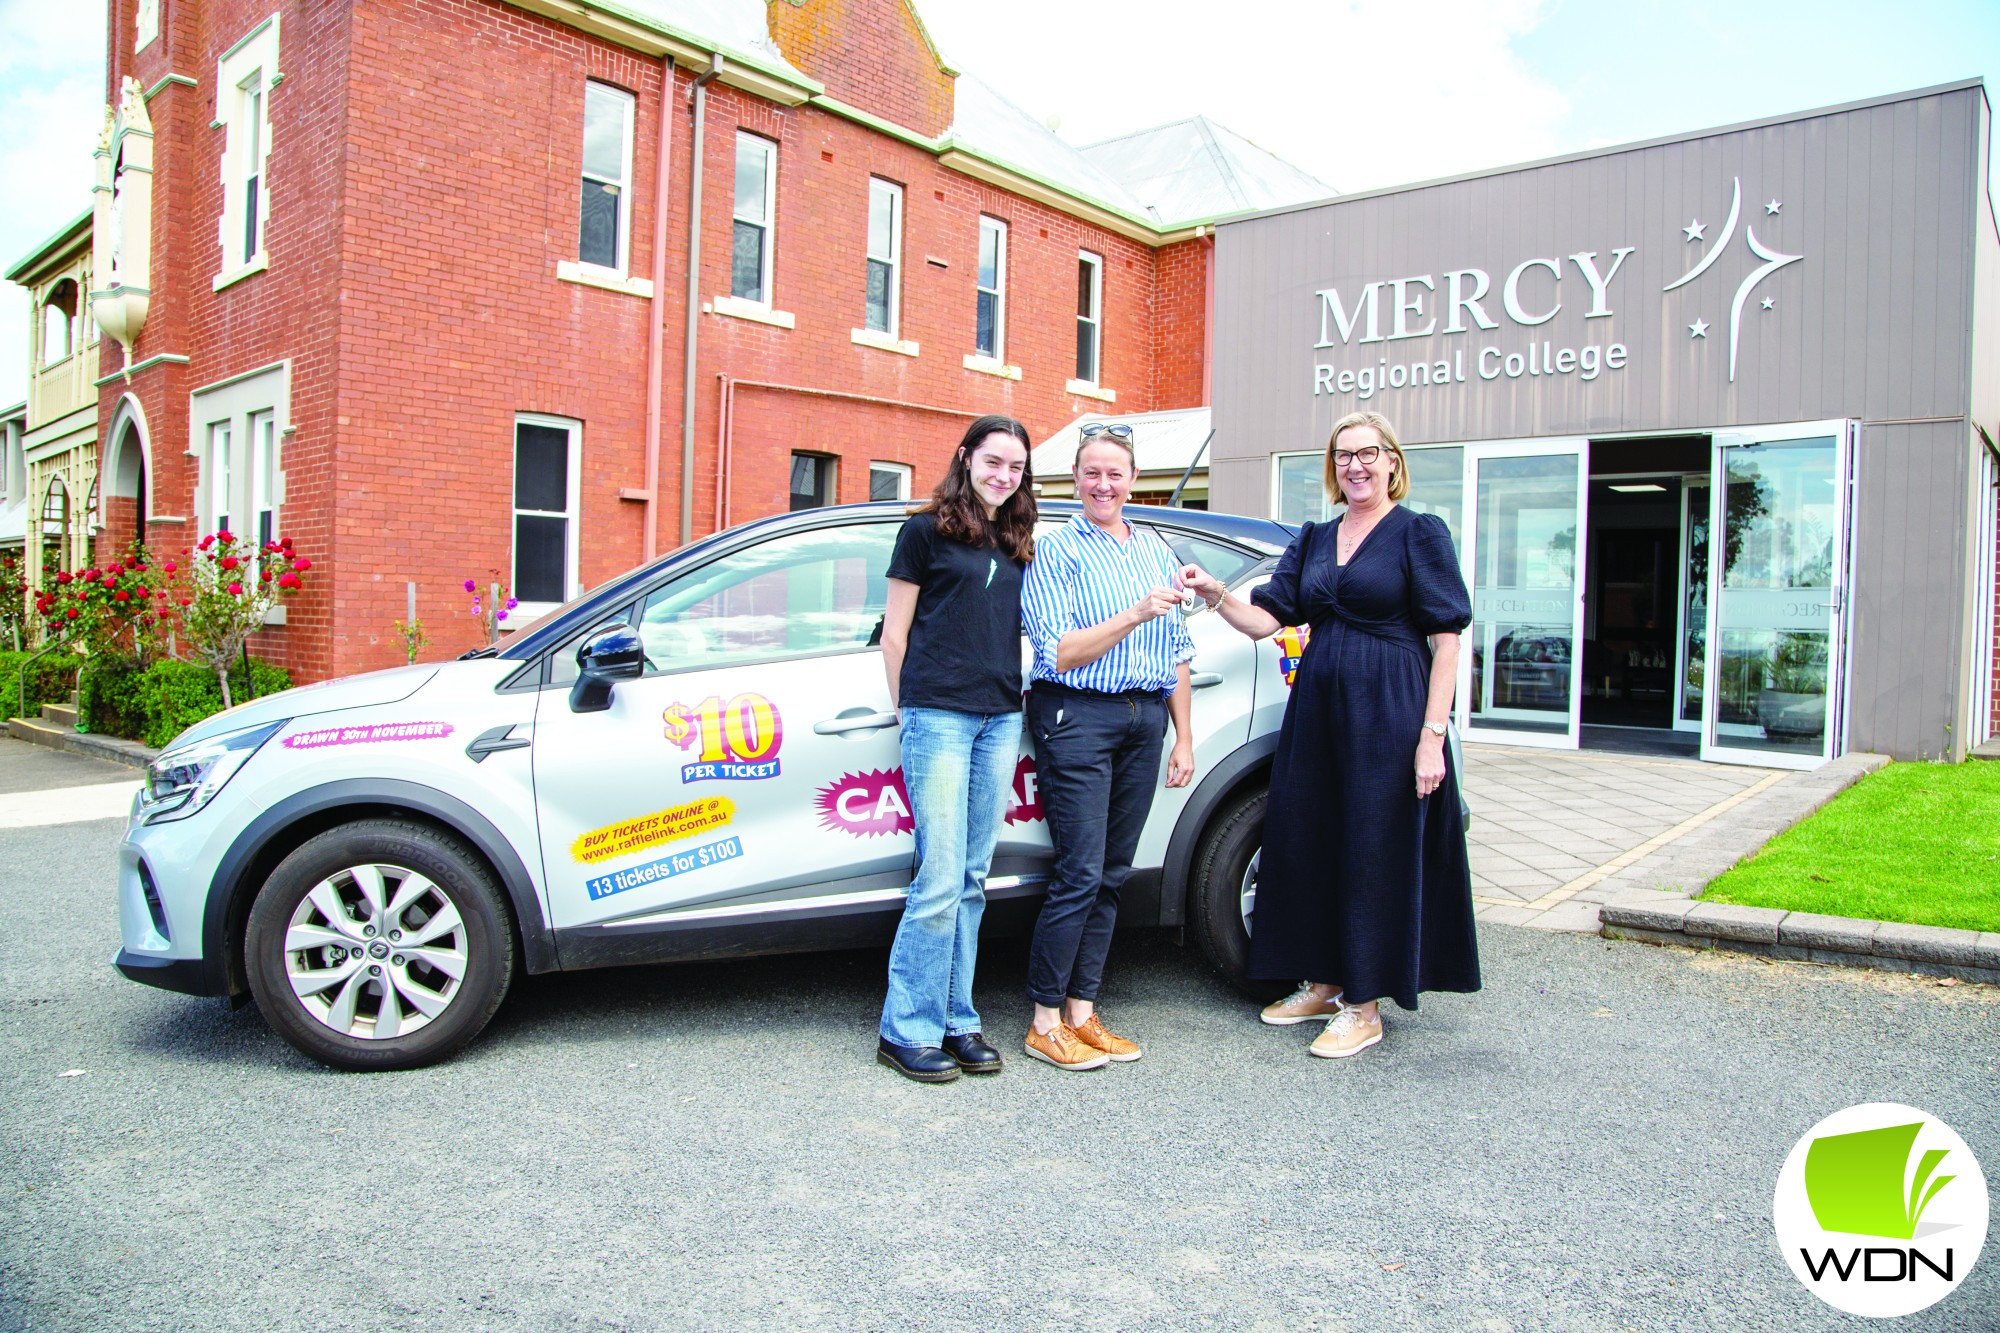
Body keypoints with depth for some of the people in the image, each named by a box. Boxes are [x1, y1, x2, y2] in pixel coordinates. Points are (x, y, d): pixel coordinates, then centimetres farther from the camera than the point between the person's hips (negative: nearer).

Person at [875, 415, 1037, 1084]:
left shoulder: (1017, 545, 18)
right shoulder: (927, 531, 2)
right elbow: (894, 633, 3)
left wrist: (1011, 700, 11)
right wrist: (906, 711, 3)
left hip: (1000, 720, 5)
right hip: (938, 715, -5)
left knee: (971, 882, 8)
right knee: (940, 879, -7)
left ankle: (955, 1021, 17)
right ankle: (906, 1030, 4)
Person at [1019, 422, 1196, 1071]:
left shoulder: (1156, 551, 16)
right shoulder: (1056, 551, -2)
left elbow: (1177, 652, 18)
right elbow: (1060, 655, -10)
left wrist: (1183, 738, 14)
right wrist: (1136, 614, -18)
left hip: (1145, 720, 6)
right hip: (1078, 718, -6)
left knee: (1110, 875, 8)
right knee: (1080, 874, -8)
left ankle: (1081, 1012, 17)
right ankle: (1045, 1023, 3)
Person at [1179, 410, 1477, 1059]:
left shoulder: (1420, 533, -3)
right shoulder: (1314, 539, 14)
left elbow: (1447, 638, -7)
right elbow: (1266, 619, 9)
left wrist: (1432, 735, -14)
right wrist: (1215, 594, -11)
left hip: (1387, 714, -6)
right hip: (1315, 712, 6)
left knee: (1375, 849, 0)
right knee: (1308, 842, 9)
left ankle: (1364, 1005, 13)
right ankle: (1326, 983, 26)